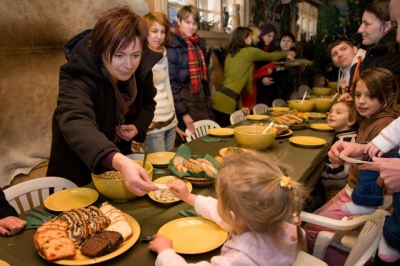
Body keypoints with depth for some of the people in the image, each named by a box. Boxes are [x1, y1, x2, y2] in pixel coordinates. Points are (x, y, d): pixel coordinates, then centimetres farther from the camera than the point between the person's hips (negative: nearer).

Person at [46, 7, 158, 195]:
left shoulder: (141, 71, -16)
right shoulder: (78, 78, -33)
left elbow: (147, 103, 5)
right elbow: (75, 123, -52)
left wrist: (138, 127, -17)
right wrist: (120, 162, -69)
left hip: (119, 163, 5)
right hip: (78, 173, -5)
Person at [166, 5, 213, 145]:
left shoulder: (199, 44, 12)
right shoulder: (173, 46, -10)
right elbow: (171, 83, -14)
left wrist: (208, 106, 12)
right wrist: (183, 112, -17)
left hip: (201, 102, 7)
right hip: (184, 102, -7)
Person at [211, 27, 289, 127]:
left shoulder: (230, 54, 19)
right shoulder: (250, 52, 0)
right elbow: (271, 56, 17)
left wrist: (240, 106, 19)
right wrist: (286, 53, 38)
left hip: (219, 98, 8)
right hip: (225, 101, -8)